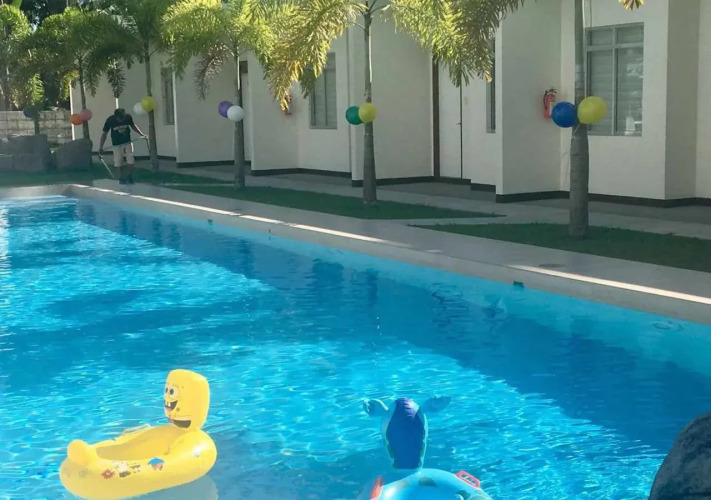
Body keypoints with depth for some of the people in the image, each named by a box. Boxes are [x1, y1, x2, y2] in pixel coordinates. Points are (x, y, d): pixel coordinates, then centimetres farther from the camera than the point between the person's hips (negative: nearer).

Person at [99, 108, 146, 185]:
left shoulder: (128, 117, -15)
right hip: (117, 144, -1)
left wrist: (141, 134, 6)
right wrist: (101, 147, -11)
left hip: (128, 142, 1)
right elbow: (104, 133, -10)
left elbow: (133, 126, 8)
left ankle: (129, 177, 10)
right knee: (119, 163, 1)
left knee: (130, 161, -4)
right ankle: (121, 178, 15)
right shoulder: (110, 120, -19)